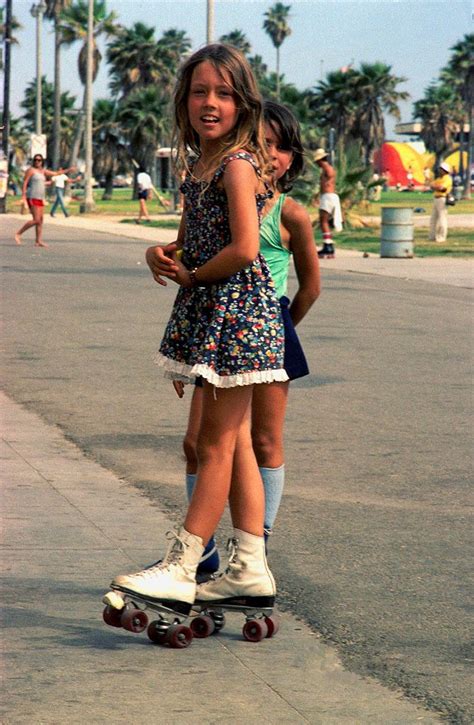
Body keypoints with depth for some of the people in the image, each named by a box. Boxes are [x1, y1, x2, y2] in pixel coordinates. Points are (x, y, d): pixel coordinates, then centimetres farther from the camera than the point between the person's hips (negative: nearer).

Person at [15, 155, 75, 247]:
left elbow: (56, 173, 26)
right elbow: (25, 183, -11)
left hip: (39, 198, 8)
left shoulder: (43, 171, 15)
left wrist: (68, 170, 27)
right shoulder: (31, 170, -6)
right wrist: (23, 197, -20)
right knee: (36, 220, -15)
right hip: (32, 198, -8)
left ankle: (38, 241, 6)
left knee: (40, 220, 4)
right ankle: (18, 234, -8)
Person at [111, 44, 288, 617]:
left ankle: (179, 571, -1)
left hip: (235, 311, -10)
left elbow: (244, 248, -22)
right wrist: (170, 259, 1)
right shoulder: (199, 164, 14)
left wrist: (192, 276, -8)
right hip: (210, 313, 10)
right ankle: (250, 569, 15)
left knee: (217, 444, -4)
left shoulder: (238, 163, -14)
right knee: (235, 442, 11)